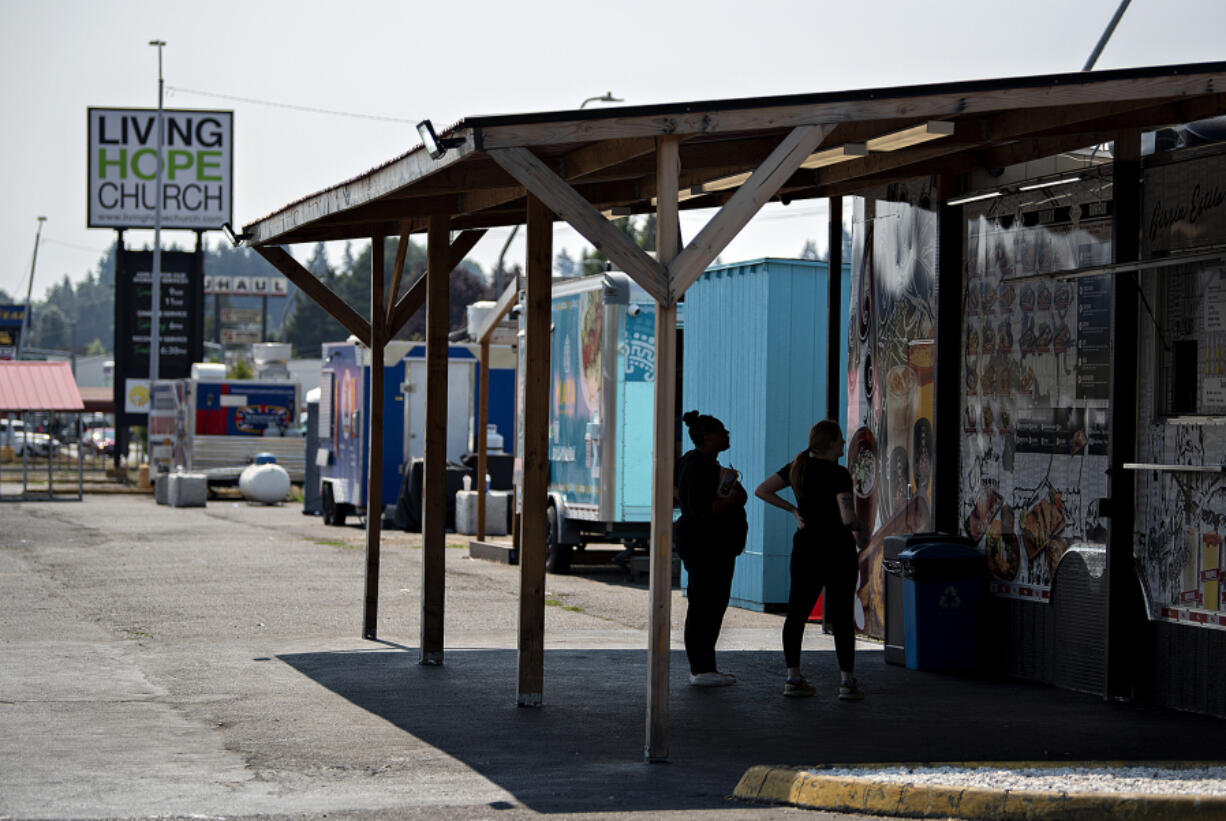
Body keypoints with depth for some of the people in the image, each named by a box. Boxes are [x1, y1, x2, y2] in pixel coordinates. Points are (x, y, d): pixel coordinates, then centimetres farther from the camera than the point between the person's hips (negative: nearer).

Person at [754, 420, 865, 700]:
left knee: (797, 613, 9)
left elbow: (762, 491, 7)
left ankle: (793, 677, 8)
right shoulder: (838, 474, -13)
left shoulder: (798, 467, 5)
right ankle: (847, 682, 0)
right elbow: (848, 518, -22)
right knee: (842, 616, 0)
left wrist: (793, 510, 10)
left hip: (805, 545, 5)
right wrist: (859, 536, -2)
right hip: (837, 547, -5)